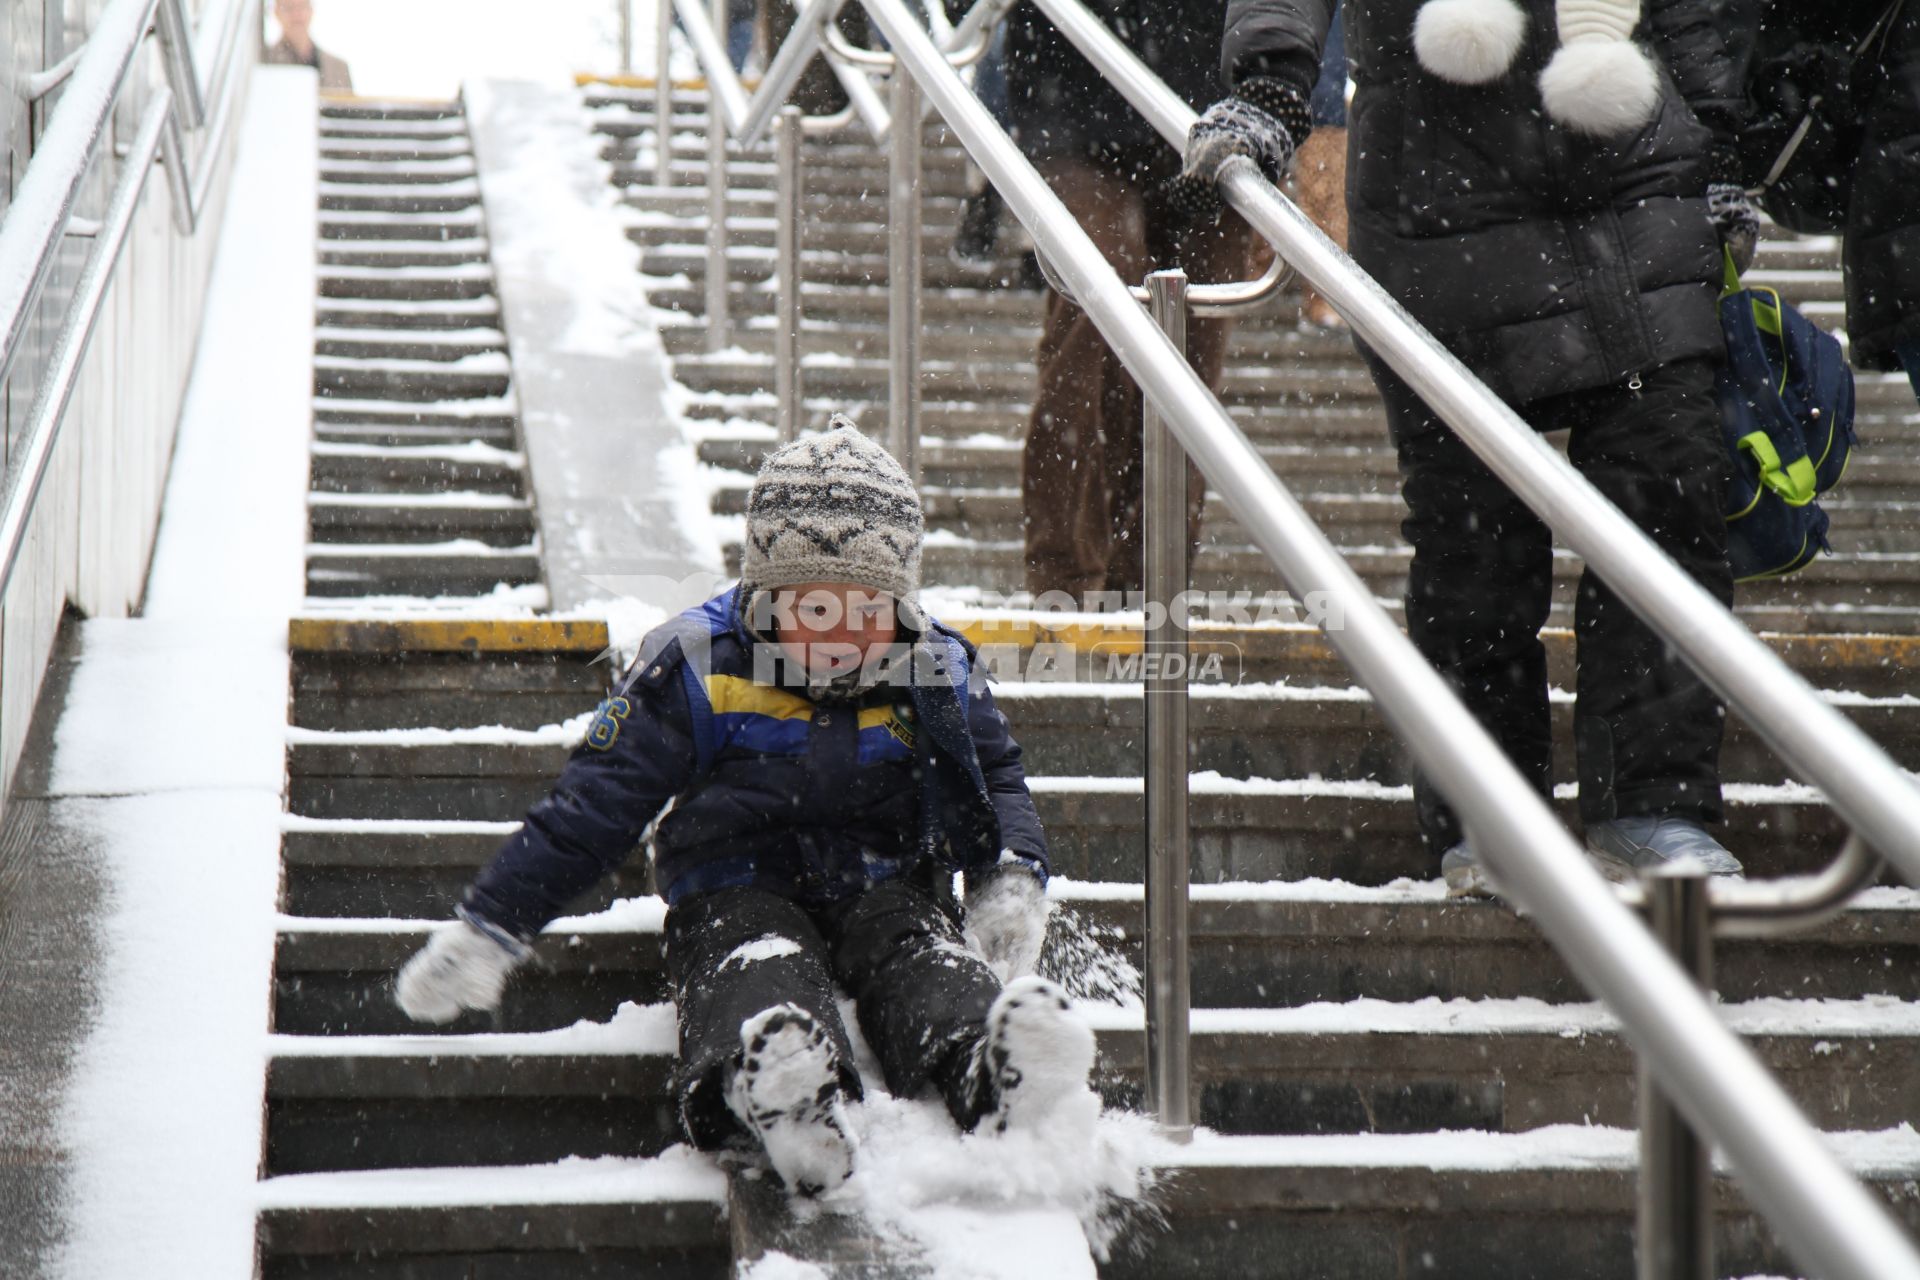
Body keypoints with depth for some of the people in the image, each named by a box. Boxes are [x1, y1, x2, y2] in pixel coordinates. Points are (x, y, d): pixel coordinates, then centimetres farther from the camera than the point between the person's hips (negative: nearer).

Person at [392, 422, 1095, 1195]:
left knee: (928, 965, -33)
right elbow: (595, 804, 3)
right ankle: (779, 1093, -73)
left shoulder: (937, 677, 9)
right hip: (741, 891, -3)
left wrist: (1014, 879, 3)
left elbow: (998, 783, 25)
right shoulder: (697, 669, 0)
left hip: (884, 889, 3)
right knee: (758, 980, -38)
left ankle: (996, 1065, -67)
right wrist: (488, 926, 0)